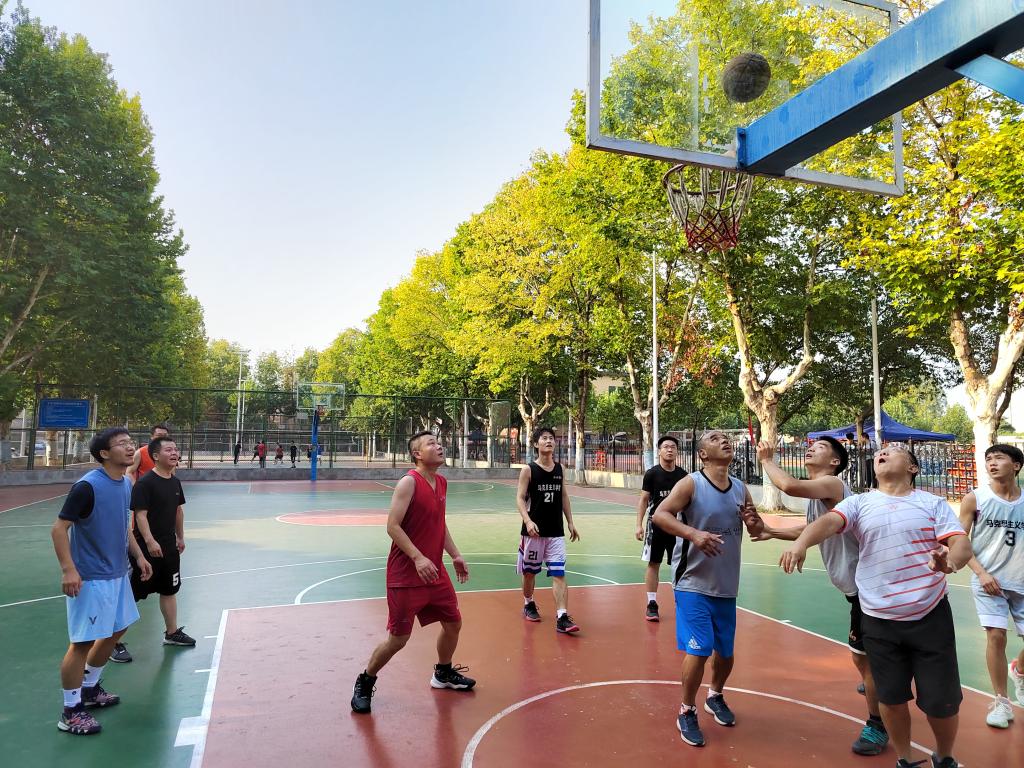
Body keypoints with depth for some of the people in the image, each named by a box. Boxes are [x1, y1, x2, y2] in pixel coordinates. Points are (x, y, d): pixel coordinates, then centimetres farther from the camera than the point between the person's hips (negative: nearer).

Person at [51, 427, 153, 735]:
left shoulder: (126, 484, 5)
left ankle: (90, 689, 39)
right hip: (91, 579, -9)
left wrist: (138, 556, 16)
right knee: (82, 642, 0)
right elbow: (59, 528, -18)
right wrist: (69, 570, -23)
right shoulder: (87, 486, -20)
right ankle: (71, 712, 14)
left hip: (118, 574, 9)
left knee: (115, 631, 19)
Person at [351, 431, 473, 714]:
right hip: (406, 574, -8)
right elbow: (392, 526, -20)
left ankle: (443, 673, 40)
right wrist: (418, 558, -26)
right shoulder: (409, 482, -17)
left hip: (435, 570, 8)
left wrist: (455, 555, 13)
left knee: (453, 623, 15)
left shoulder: (441, 482, 7)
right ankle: (364, 683, 23)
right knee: (398, 638, -1)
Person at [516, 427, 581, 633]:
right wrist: (527, 521, -24)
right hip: (534, 530, -3)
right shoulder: (528, 470, -7)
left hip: (556, 531, 3)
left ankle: (562, 618, -9)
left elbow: (564, 497, 14)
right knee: (529, 571, 13)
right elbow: (520, 498, -10)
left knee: (559, 574, -6)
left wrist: (570, 523, 12)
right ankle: (528, 604, 37)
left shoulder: (559, 469, 6)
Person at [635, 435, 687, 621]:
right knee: (653, 564, 3)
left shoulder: (683, 475, 3)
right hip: (656, 524, -2)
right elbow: (643, 500, -2)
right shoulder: (652, 473, -5)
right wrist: (639, 524, -9)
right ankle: (652, 604, 12)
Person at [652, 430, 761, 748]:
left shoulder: (740, 489, 4)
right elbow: (659, 514, -21)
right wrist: (692, 533, -35)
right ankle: (687, 713, 16)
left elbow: (757, 530, 12)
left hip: (726, 587, 5)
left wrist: (754, 523, -12)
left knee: (725, 651, 16)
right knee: (698, 650, -8)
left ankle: (715, 697, 44)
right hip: (693, 584, -5)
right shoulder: (691, 483, -13)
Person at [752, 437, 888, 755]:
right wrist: (773, 532, 17)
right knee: (864, 652, 30)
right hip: (856, 582, 10)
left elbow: (790, 485, -40)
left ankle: (877, 725, 17)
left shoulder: (832, 484, -20)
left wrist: (767, 460, -22)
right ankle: (875, 687, 54)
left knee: (863, 655, 0)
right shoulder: (818, 492, 11)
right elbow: (812, 529, 26)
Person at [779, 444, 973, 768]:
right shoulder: (859, 503, 2)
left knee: (942, 701, 8)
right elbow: (828, 521, -16)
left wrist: (951, 561, -33)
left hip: (930, 616, 0)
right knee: (892, 697, 9)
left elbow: (962, 543, -8)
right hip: (878, 619, 0)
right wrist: (801, 542, -37)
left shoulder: (933, 503, 2)